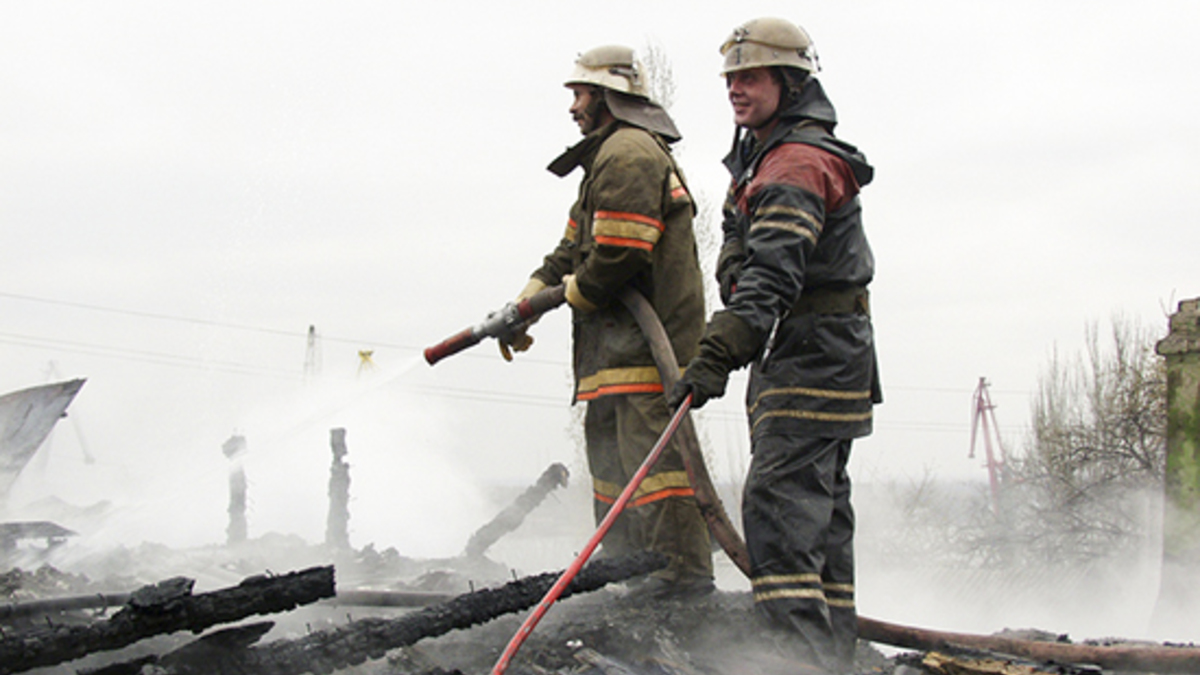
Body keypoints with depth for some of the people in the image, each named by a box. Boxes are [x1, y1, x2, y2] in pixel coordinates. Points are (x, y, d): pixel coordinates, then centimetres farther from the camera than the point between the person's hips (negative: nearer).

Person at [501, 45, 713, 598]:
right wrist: (527, 300, 12)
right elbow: (574, 249, 24)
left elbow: (619, 252, -21)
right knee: (609, 443, 17)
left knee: (650, 446, -13)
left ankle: (686, 568, -14)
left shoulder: (627, 152, -11)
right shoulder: (618, 153, 25)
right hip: (622, 340, 11)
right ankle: (623, 557, 26)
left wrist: (572, 295, -4)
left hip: (644, 331, -11)